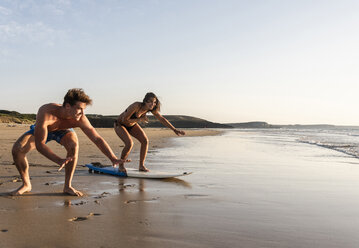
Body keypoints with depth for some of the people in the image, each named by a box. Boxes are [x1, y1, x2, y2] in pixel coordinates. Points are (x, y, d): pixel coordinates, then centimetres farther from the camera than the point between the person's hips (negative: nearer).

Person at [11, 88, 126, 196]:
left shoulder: (80, 119, -36)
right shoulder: (46, 112, -45)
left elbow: (97, 139, -29)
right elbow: (39, 144, -44)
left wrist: (113, 158, -37)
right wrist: (58, 160, -57)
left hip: (62, 130, 1)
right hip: (41, 129, 0)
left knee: (73, 145, -32)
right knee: (17, 149, -22)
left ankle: (67, 186, -16)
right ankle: (26, 184, 2)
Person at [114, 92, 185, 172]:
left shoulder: (152, 109, -18)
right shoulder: (136, 106, -37)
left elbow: (162, 119, -9)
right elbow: (124, 120, -31)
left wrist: (174, 130, -14)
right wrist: (139, 119, -28)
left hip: (132, 125, 6)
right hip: (120, 124, -6)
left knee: (145, 141, -12)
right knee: (129, 143, -26)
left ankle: (141, 165, 2)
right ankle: (120, 165, -3)